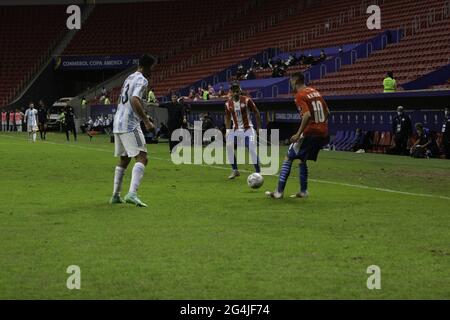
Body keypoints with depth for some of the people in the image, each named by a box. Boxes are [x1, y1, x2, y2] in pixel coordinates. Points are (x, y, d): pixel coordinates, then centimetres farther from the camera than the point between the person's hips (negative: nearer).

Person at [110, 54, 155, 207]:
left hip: (118, 124, 10)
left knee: (123, 160, 20)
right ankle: (132, 194, -28)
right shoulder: (142, 80, -8)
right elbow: (134, 100, -23)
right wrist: (146, 121, -23)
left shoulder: (129, 78, 20)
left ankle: (115, 195, 23)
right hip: (130, 125, -10)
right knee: (142, 158, -13)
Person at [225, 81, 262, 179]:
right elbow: (227, 118, 13)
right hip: (235, 130, 4)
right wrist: (227, 131, 5)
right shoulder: (228, 104, 1)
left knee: (252, 149, -14)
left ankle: (258, 172, -6)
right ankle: (235, 170, 1)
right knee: (229, 146, -12)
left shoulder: (247, 100, -10)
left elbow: (256, 113, -2)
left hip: (248, 129, -4)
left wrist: (259, 128, -4)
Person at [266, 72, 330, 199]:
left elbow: (307, 114, -23)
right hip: (323, 133, 8)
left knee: (288, 158, 1)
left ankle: (279, 191, -3)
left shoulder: (300, 95, -10)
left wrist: (298, 134, -21)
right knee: (303, 160, 22)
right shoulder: (316, 92, 14)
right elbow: (327, 113, 16)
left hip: (310, 133, -8)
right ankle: (303, 191, 19)